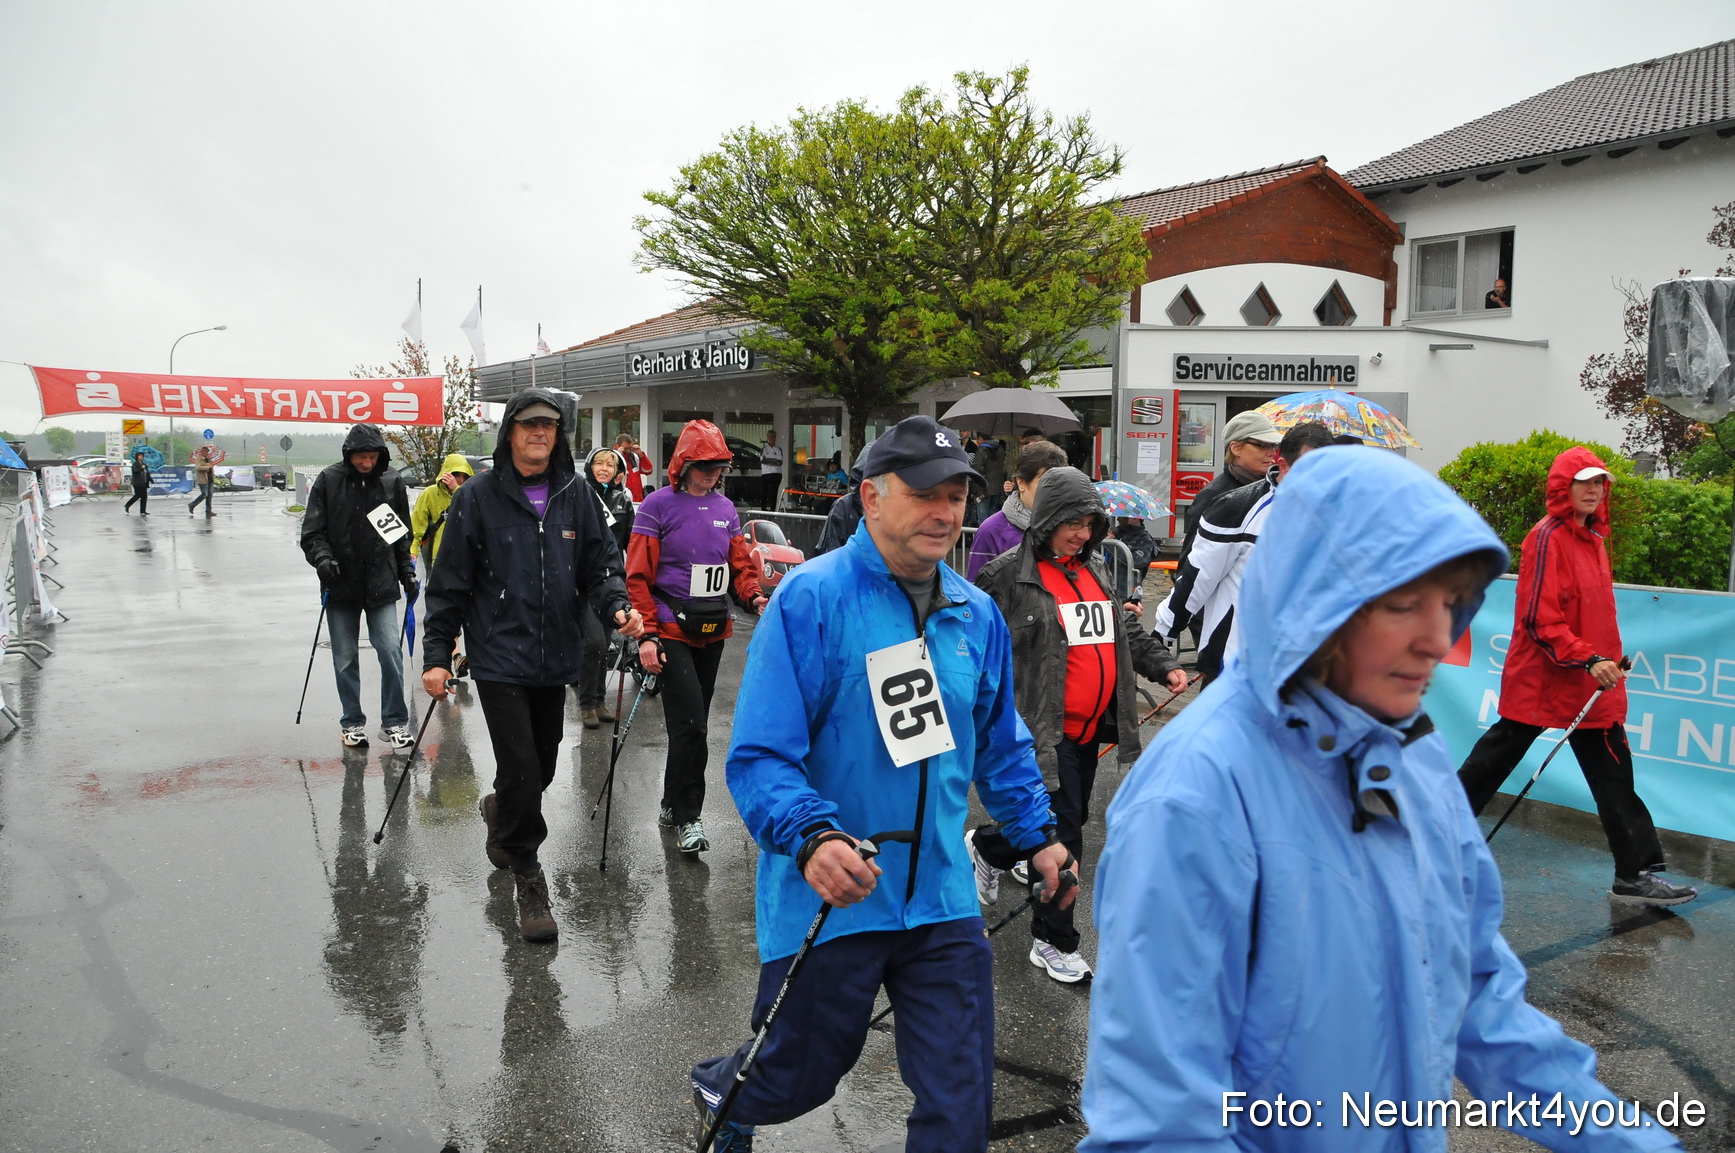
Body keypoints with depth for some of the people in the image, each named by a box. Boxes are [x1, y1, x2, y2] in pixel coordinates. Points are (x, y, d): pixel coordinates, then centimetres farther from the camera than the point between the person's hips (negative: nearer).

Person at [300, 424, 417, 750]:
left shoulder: (392, 482, 4)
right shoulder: (329, 480, -1)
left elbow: (402, 533, 12)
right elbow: (312, 531, -1)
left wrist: (407, 573, 7)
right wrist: (322, 558, -18)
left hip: (381, 586, 0)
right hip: (341, 585, 0)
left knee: (391, 651, -6)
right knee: (345, 658, 7)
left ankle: (395, 722, 7)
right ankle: (352, 722, 21)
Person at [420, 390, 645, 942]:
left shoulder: (576, 495, 5)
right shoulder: (478, 497, -4)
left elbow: (600, 562, 7)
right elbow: (451, 583, -1)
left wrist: (617, 605, -14)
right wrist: (437, 656, -3)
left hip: (556, 660, 4)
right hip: (500, 657, -4)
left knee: (542, 767, 15)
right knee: (520, 768, -8)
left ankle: (500, 815, 47)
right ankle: (527, 876, 11)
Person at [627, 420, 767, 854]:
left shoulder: (725, 508, 11)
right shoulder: (658, 506, -6)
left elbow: (741, 562, 14)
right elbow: (638, 576, -8)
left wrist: (754, 596, -8)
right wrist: (647, 634, -14)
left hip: (713, 631, 6)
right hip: (672, 631, -6)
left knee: (693, 724, 14)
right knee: (691, 725, -11)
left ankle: (673, 805, 30)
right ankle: (687, 817, 2)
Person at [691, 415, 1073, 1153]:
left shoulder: (977, 614, 4)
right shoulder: (810, 598, -15)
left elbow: (1000, 744, 18)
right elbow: (760, 755, -19)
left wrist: (1037, 835, 14)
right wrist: (812, 837, -34)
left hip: (942, 901, 5)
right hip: (827, 899, -4)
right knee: (797, 1079, 17)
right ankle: (718, 1091, 51)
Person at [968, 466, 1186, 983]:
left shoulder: (1095, 571, 13)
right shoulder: (1007, 574, -11)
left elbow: (1126, 631, 23)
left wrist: (1163, 666, 10)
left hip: (1090, 727, 8)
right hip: (1043, 728, -8)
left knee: (1069, 819, 19)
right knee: (1062, 834, -5)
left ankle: (986, 847, 45)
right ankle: (1055, 941, 13)